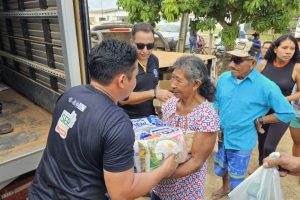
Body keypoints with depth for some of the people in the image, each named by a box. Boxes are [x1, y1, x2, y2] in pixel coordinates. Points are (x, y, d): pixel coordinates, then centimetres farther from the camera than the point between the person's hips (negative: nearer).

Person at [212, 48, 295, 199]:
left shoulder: (266, 86, -20)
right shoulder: (224, 78, -6)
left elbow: (288, 113, -13)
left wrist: (259, 121, -13)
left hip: (241, 142, -4)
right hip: (222, 136, 5)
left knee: (236, 181, 14)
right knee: (220, 170, 27)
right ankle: (225, 187, 57)